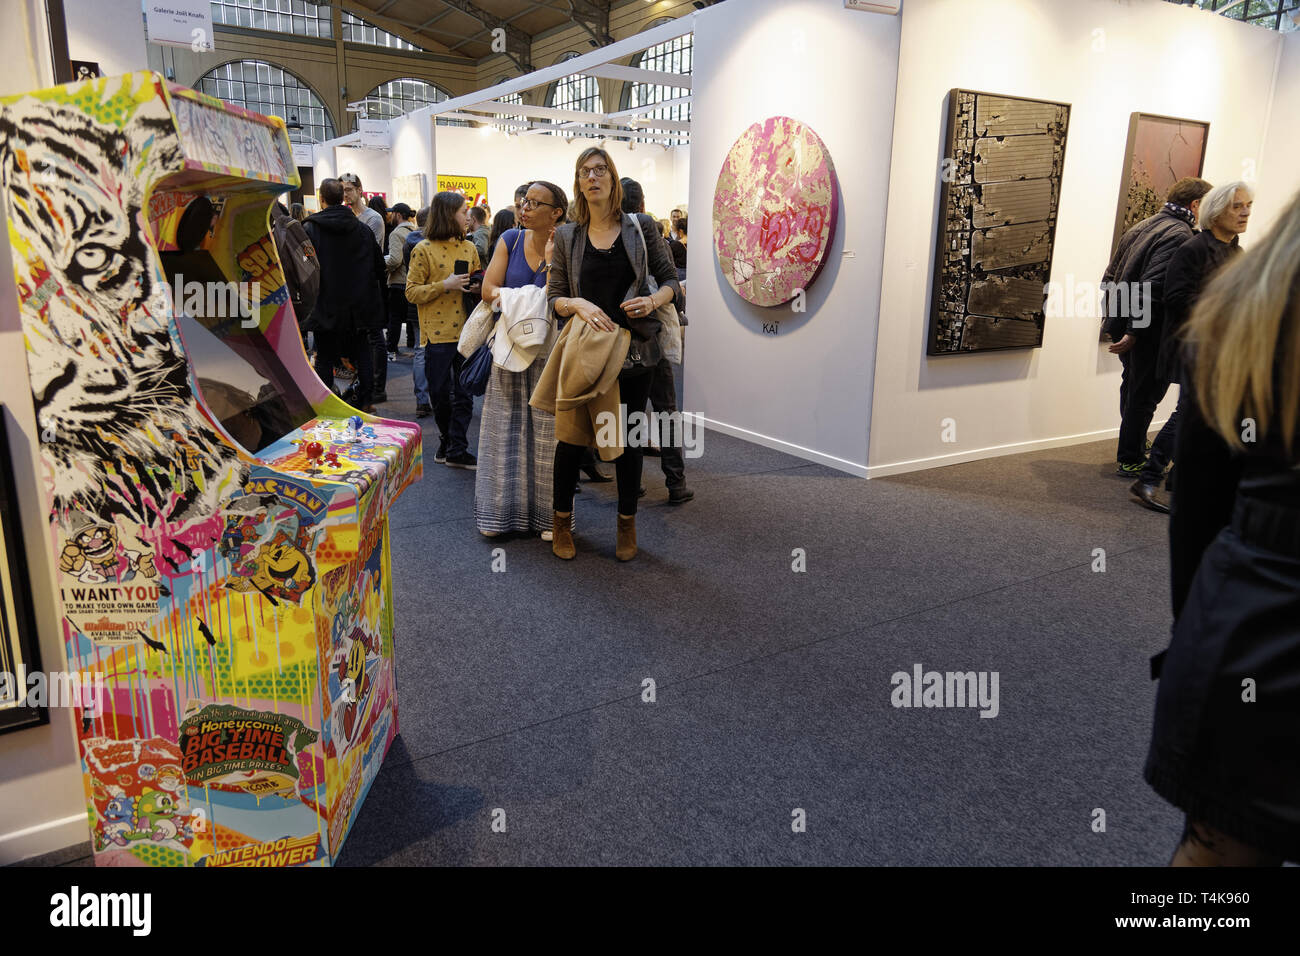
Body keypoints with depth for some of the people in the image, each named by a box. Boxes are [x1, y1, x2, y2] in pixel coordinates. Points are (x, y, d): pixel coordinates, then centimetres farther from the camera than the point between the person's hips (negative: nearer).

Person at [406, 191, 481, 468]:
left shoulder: (469, 248, 11)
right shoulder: (424, 250, -4)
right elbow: (412, 292, -6)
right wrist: (444, 285, -18)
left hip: (466, 331, 4)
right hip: (438, 333, -4)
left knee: (464, 394, 3)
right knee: (440, 393, 6)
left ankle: (457, 450, 10)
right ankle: (446, 440, 27)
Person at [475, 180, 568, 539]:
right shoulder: (510, 240, 6)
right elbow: (489, 289, -1)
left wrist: (551, 258, -18)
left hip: (549, 352, -3)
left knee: (548, 429, -1)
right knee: (506, 426, 5)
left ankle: (548, 514, 11)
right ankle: (502, 511, 16)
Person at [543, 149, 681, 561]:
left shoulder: (641, 227, 4)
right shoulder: (567, 236, 6)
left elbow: (670, 280, 7)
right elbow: (554, 297, 5)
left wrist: (653, 300, -14)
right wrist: (578, 304, -17)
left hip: (634, 352, 0)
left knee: (628, 438, 8)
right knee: (571, 435, 3)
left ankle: (627, 524, 25)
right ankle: (562, 521, 23)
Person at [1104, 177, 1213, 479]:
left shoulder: (1142, 226, 11)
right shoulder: (1180, 235, -16)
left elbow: (1109, 278, 15)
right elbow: (1153, 287, -27)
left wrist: (1115, 319, 19)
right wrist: (1134, 331, -25)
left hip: (1125, 326, 9)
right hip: (1150, 334, -9)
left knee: (1133, 389, 22)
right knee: (1143, 397, 3)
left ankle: (1133, 447, 38)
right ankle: (1130, 460, 13)